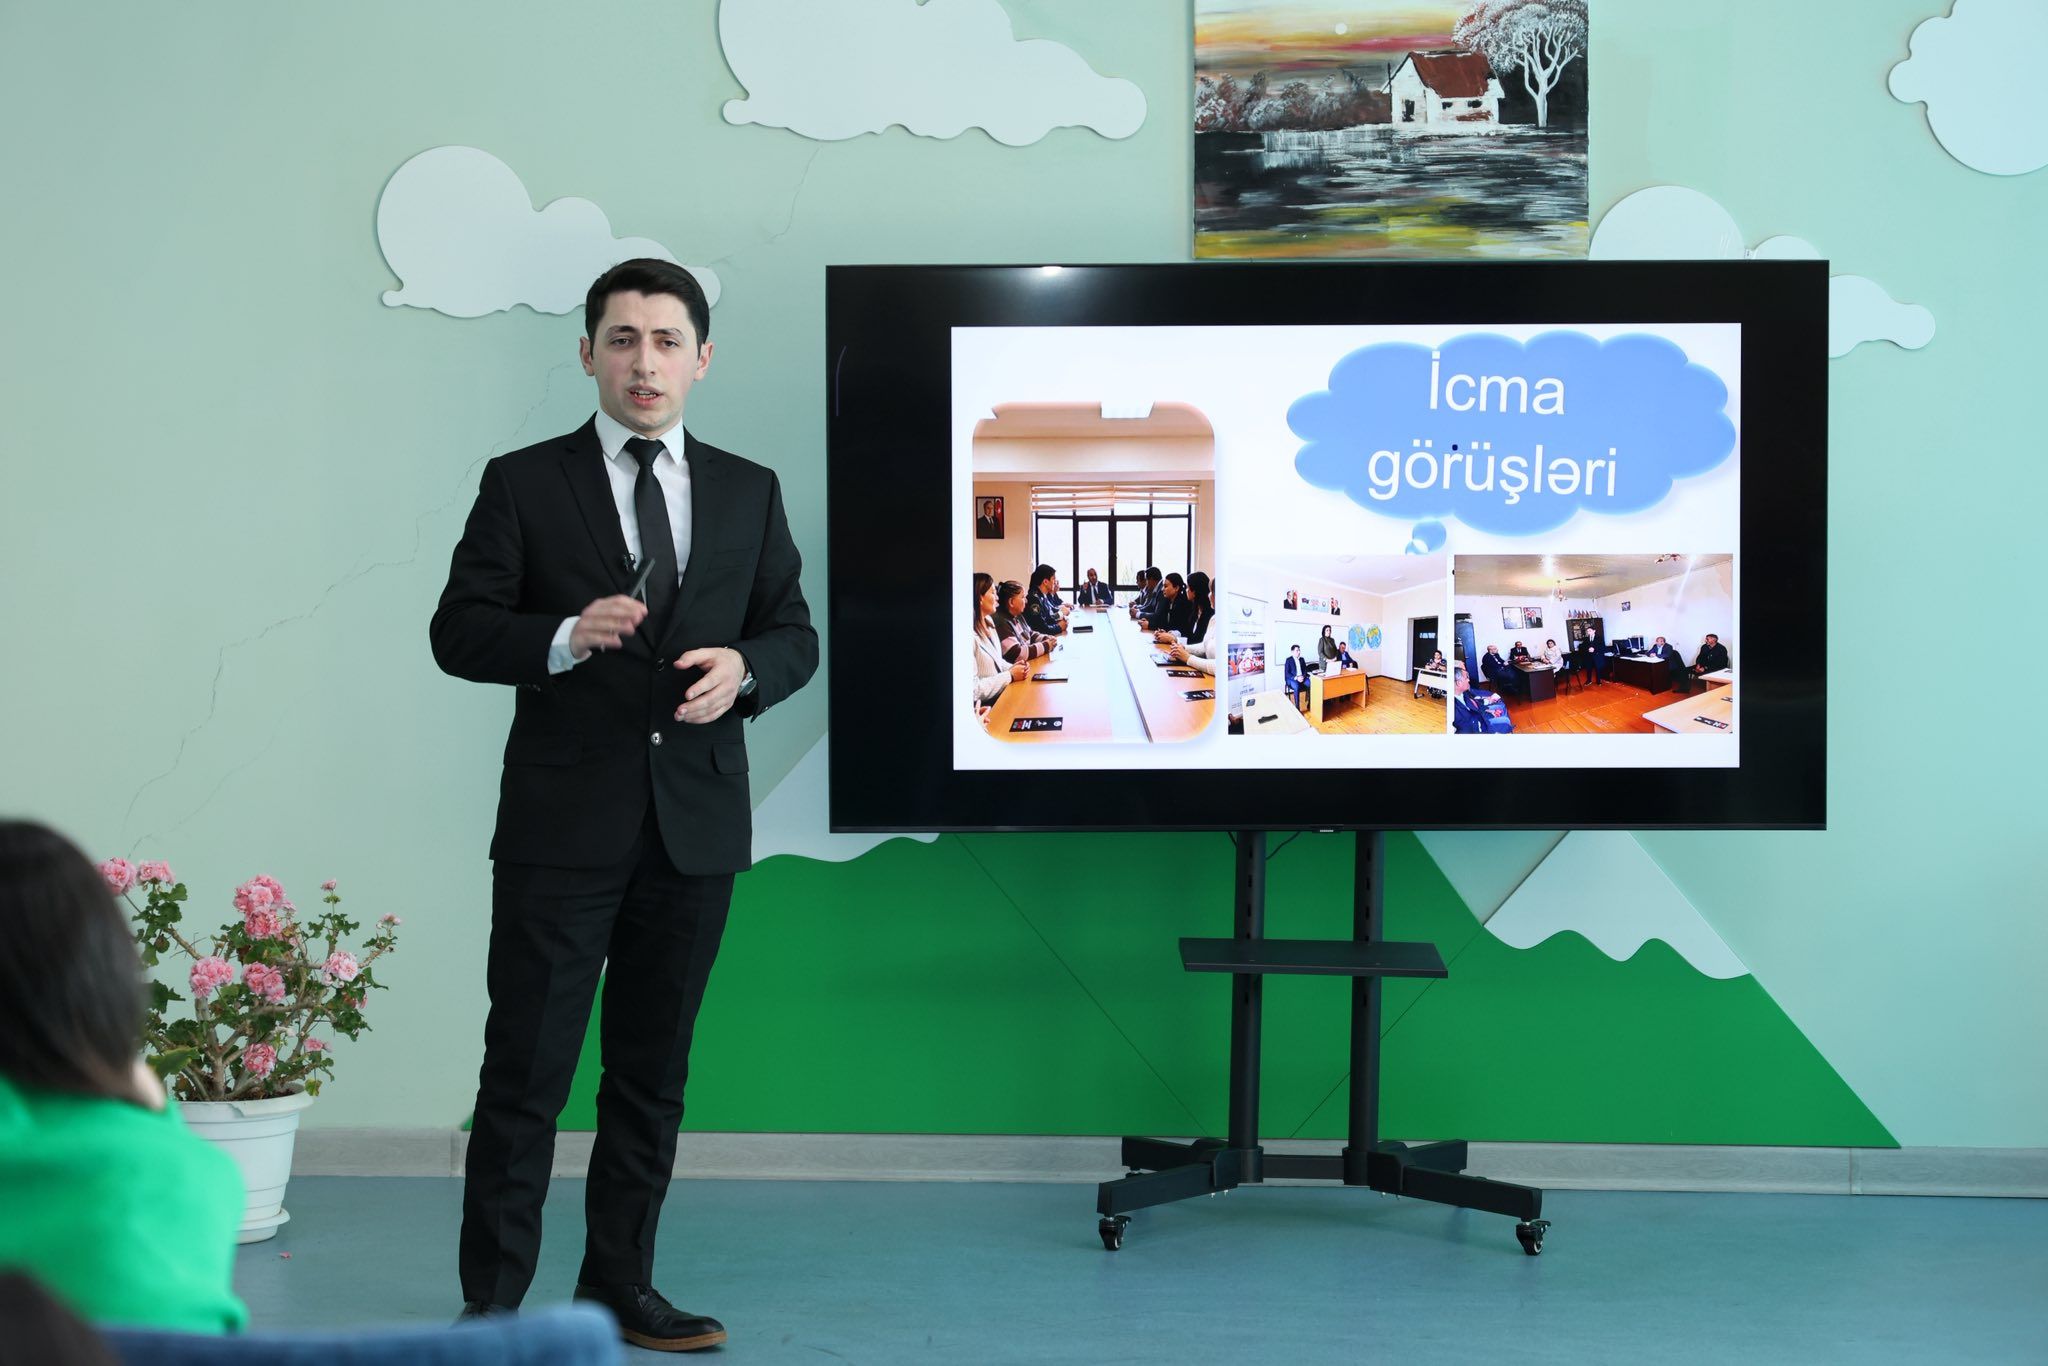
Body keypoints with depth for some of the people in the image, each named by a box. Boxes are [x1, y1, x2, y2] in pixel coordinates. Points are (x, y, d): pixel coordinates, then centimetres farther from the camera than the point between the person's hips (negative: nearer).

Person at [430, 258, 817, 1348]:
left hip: (697, 822, 3)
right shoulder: (523, 484, 2)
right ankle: (491, 1300, 8)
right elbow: (457, 632, -2)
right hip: (562, 826, -3)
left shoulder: (749, 492, 11)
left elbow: (795, 635, 12)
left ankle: (619, 1287, 22)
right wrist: (566, 637, -20)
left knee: (653, 1070, 11)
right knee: (527, 1068, -2)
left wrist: (745, 668, -11)